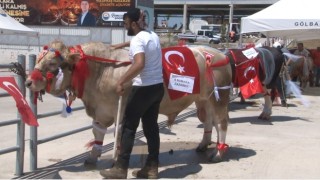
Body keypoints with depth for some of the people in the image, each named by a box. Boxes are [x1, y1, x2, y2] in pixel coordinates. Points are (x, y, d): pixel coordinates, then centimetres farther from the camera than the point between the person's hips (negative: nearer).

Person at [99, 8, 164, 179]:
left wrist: (122, 82, -25)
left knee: (128, 126, 1)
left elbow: (139, 64, -30)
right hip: (158, 87, 8)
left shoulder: (137, 40, -15)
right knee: (151, 126, 12)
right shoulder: (153, 36, 11)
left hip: (143, 88, -8)